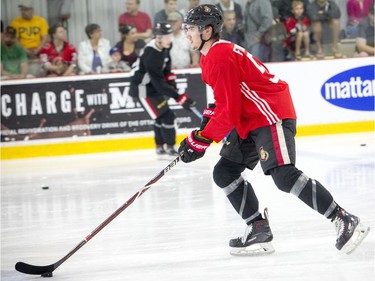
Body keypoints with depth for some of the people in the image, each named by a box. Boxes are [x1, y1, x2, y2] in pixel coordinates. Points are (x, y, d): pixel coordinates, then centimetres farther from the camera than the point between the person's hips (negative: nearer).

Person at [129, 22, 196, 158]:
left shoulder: (164, 46, -7)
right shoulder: (152, 56, -34)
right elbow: (159, 84, -32)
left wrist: (170, 77, 8)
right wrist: (180, 98, -32)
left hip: (152, 84, 9)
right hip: (143, 88, -9)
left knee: (161, 116, 17)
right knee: (166, 116, -9)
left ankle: (160, 148, 29)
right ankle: (170, 148, 2)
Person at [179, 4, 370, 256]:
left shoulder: (221, 59, -18)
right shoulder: (210, 57, 15)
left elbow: (229, 113, -21)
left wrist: (201, 140, -15)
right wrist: (209, 117, 13)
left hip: (271, 115, -11)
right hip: (249, 122, 11)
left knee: (284, 175, -22)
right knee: (224, 173, 8)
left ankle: (344, 220, -19)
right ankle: (259, 230, 8)